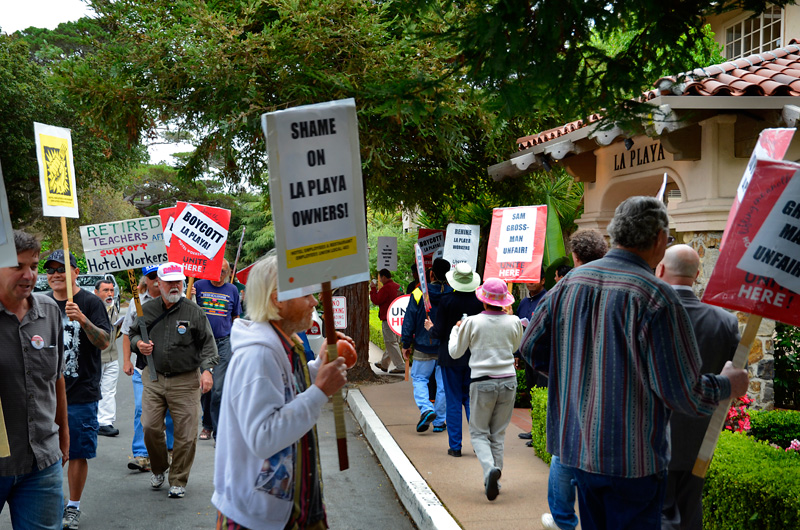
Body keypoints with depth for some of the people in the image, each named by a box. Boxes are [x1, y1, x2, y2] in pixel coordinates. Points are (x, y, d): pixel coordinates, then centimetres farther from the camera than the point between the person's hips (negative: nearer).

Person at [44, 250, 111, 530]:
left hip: (81, 394, -4)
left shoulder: (91, 302, -6)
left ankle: (73, 507, 18)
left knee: (77, 453, 3)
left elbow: (104, 342, -15)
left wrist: (83, 320, -31)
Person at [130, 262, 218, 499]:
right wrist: (138, 344, -2)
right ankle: (158, 468, 26)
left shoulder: (194, 311, -1)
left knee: (186, 434, -1)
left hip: (186, 381, -2)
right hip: (153, 378, 2)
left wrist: (207, 369, -11)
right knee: (150, 427, -1)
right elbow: (133, 333, 21)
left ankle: (178, 481, 15)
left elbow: (208, 344, 1)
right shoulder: (147, 310, 7)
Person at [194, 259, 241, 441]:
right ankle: (207, 425, 25)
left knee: (218, 389, -7)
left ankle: (219, 431, -2)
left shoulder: (232, 290, 9)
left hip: (223, 344, 0)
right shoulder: (199, 286, 4)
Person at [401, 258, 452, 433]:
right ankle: (439, 422, 13)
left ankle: (426, 409, -10)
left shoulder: (418, 294, -8)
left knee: (419, 379, 13)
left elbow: (409, 322, -4)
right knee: (443, 383, 9)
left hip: (424, 348, -1)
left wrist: (406, 345, 6)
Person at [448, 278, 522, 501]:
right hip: (508, 381, 3)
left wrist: (455, 329, 21)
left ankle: (490, 468, -18)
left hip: (482, 383, -2)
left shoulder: (472, 322, -9)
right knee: (498, 433, 14)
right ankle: (493, 481, 14)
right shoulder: (513, 321, -2)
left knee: (478, 432, 8)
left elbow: (455, 352, 4)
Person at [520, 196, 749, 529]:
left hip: (577, 447, 6)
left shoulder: (571, 281, 1)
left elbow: (530, 347, 10)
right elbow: (687, 395, -16)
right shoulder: (656, 298, -18)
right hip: (632, 458, -6)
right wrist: (729, 384, 3)